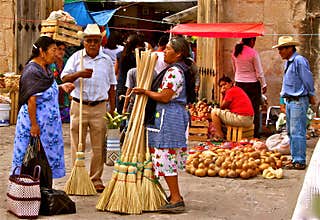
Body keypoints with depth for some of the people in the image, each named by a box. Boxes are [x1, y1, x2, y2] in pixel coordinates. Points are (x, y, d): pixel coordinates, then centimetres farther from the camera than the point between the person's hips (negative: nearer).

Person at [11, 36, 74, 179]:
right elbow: (31, 100, -22)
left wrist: (61, 87, 5)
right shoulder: (32, 71, -19)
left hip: (48, 122, 9)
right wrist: (34, 124, -23)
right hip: (35, 120, -9)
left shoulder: (45, 68, 9)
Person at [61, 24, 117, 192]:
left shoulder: (106, 60, 9)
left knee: (99, 147, 3)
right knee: (77, 145, 2)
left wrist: (112, 109, 8)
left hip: (99, 107, 1)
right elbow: (64, 78, -2)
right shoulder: (76, 57, 4)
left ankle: (96, 179, 13)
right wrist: (79, 74, -20)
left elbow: (111, 86, 13)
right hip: (79, 105, -1)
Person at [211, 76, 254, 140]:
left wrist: (222, 94, 7)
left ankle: (220, 136, 0)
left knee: (214, 112, -1)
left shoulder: (230, 91, -7)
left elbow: (222, 107, -1)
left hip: (241, 119, -10)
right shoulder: (238, 89, 22)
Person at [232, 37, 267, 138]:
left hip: (239, 83, 5)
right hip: (252, 83, -5)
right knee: (255, 110, 2)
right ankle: (255, 134, 2)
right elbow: (259, 71, -8)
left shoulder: (235, 52, 3)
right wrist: (264, 85, 0)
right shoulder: (253, 53, -13)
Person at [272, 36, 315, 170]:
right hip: (289, 101, 10)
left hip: (299, 101, -10)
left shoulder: (299, 61, -14)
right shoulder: (288, 62, 16)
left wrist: (311, 97, -4)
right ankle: (295, 159, 19)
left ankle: (299, 161, -8)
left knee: (297, 132, -10)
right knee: (290, 132, 12)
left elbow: (308, 80, -12)